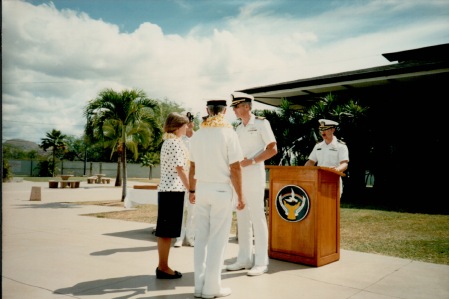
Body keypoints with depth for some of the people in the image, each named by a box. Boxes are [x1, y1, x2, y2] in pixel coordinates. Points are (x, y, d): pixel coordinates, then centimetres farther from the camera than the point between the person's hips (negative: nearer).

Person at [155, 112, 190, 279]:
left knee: (164, 231, 11)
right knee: (167, 231, -3)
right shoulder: (176, 141, -11)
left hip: (165, 189, 9)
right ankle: (163, 268, 4)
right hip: (173, 189, -9)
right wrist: (191, 189, -11)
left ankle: (162, 267, 18)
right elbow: (180, 169, -14)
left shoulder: (167, 141, 18)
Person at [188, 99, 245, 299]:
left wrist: (192, 190, 21)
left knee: (201, 237, 11)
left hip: (202, 189, 5)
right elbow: (235, 169, -11)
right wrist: (240, 196, -4)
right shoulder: (228, 133, -8)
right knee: (217, 240, 3)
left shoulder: (197, 134, 6)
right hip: (222, 190, -4)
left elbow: (193, 167, 10)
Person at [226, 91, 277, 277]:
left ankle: (261, 262, 5)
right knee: (242, 218, 9)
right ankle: (244, 259, 19)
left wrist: (251, 161, -17)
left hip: (254, 175, -7)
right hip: (238, 175, 7)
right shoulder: (238, 128, 16)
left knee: (257, 217, -4)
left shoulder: (261, 123, -4)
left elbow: (273, 149, -10)